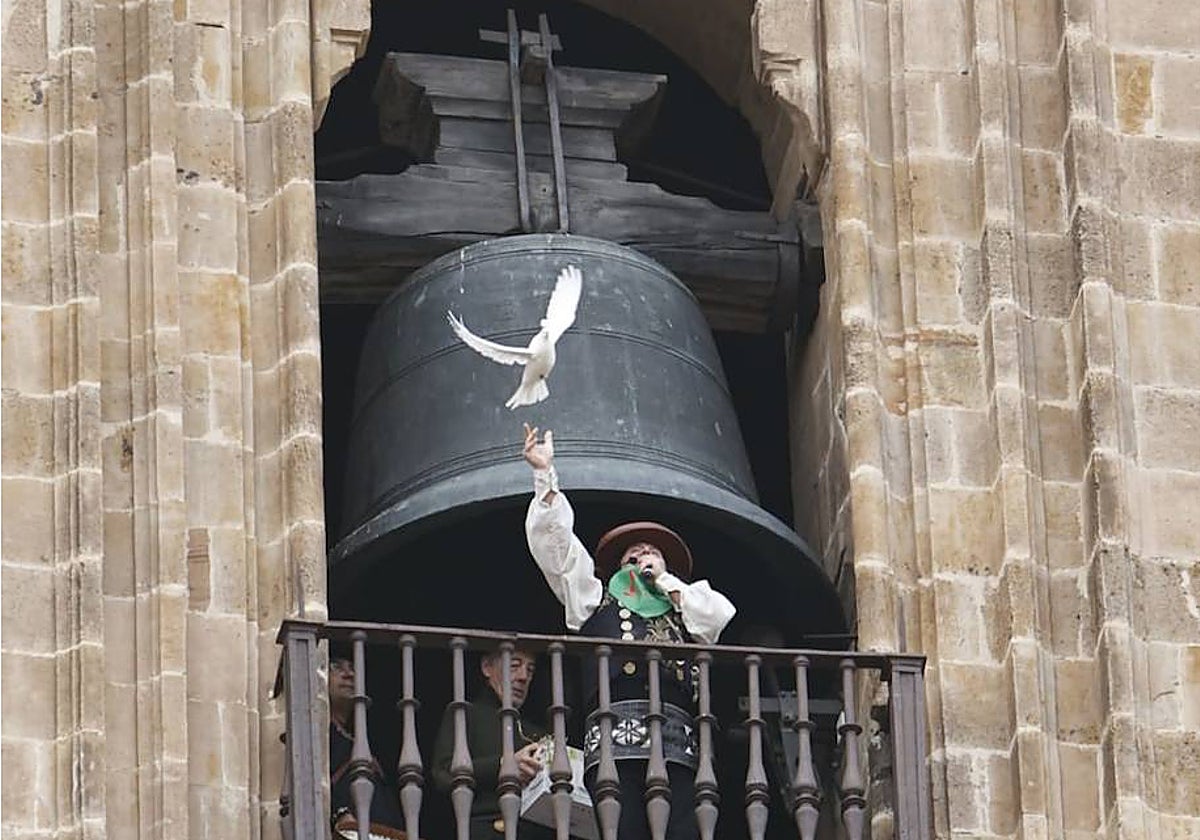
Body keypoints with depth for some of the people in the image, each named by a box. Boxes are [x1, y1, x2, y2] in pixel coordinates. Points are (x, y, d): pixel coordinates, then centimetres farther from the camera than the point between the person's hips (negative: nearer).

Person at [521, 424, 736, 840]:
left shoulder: (685, 607, 33)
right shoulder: (594, 598, 28)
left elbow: (723, 615, 13)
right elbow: (555, 540, 21)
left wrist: (664, 580, 22)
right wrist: (545, 474, 14)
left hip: (677, 744, 2)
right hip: (615, 741, -2)